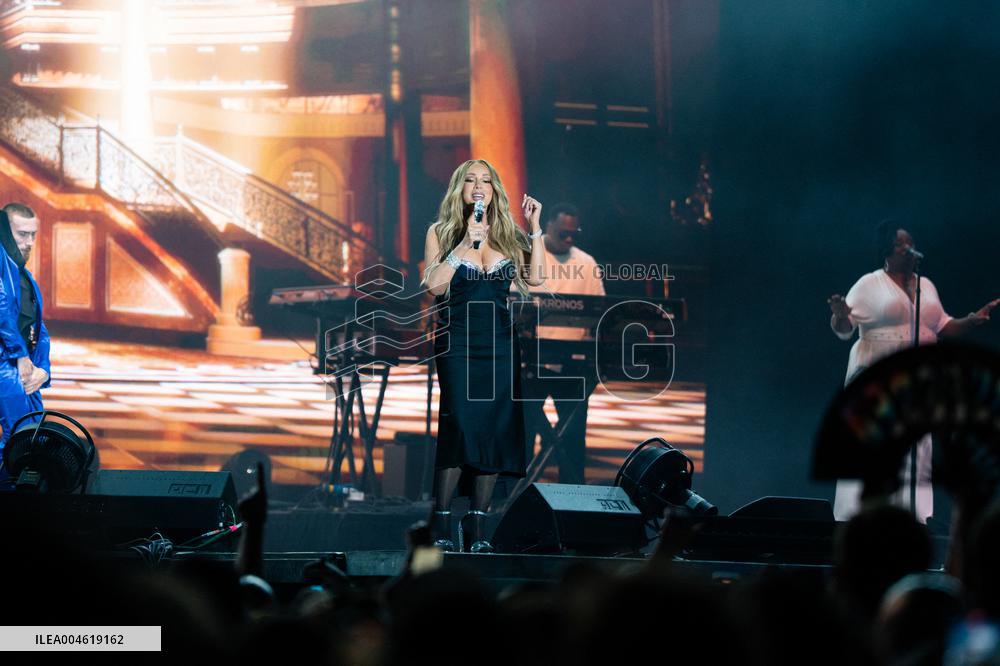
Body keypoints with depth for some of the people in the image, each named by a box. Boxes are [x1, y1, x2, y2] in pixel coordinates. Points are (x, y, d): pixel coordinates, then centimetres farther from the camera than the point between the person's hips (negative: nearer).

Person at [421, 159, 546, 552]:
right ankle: (441, 526, -13)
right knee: (460, 427, -16)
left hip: (500, 343, 4)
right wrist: (465, 244, -14)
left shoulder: (506, 235, 12)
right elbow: (434, 285, -8)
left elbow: (535, 278, 3)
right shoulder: (441, 232, 4)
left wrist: (535, 229, 0)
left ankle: (477, 526, 3)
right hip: (458, 342, -4)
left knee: (496, 430, -1)